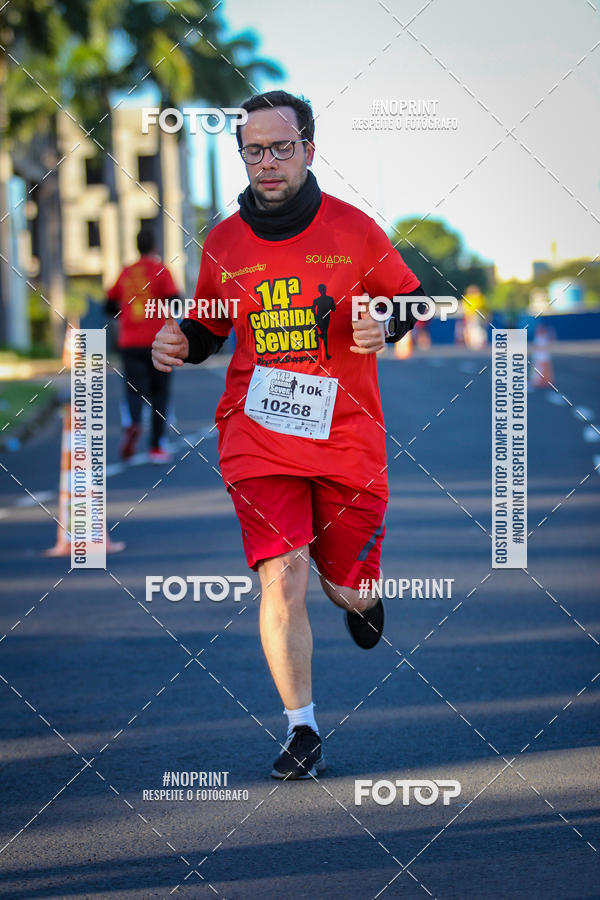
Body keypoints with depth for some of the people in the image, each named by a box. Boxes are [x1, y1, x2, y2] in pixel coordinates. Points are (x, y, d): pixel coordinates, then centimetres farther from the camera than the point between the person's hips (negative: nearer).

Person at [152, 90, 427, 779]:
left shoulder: (353, 230, -2)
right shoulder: (223, 243, 3)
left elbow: (411, 298, 11)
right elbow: (208, 329, 18)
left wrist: (385, 327, -10)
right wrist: (180, 345, -4)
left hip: (346, 432, 0)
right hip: (257, 433, 0)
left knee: (348, 589, 6)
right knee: (282, 576, -14)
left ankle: (360, 596, 46)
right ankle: (301, 730, -3)